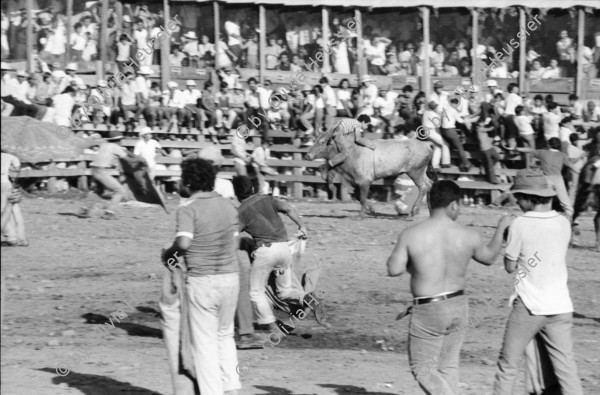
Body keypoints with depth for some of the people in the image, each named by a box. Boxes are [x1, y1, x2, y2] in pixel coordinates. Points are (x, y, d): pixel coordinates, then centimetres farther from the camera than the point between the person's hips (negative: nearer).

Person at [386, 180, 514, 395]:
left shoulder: (410, 235, -15)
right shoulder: (469, 236, -6)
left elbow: (393, 269, -11)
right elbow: (489, 257, 13)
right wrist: (501, 228, 28)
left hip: (427, 312, -4)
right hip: (458, 306, 4)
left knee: (422, 369, 7)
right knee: (448, 366, 18)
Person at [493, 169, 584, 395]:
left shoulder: (520, 226, -11)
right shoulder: (563, 224, 3)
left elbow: (510, 266, -2)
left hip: (528, 306, -4)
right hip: (560, 306, 4)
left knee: (507, 365, 9)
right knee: (567, 371, 3)